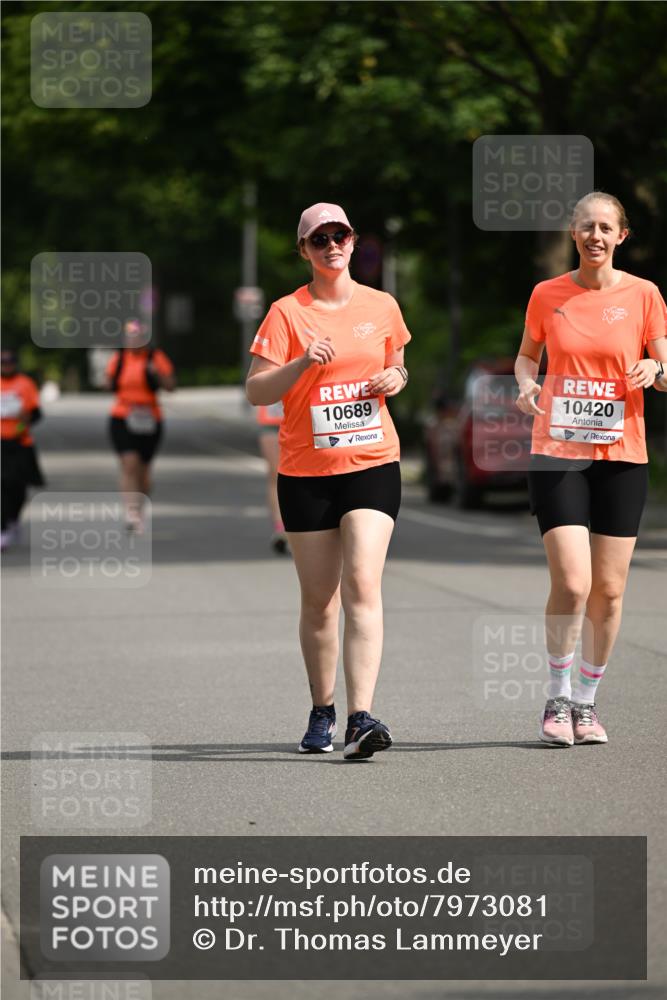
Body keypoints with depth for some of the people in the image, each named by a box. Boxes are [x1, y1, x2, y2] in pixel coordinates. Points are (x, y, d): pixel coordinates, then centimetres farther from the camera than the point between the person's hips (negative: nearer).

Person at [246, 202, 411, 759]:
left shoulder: (382, 307, 6)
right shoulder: (288, 313, -2)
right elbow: (255, 391, -6)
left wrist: (396, 378, 1)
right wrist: (302, 364, -22)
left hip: (373, 464, 0)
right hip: (306, 470, 0)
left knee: (362, 584, -15)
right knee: (319, 600, 6)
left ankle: (362, 719, -22)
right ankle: (322, 713, 25)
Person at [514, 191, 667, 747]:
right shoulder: (547, 295, 3)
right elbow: (527, 354, 18)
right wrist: (527, 384, -4)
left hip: (621, 456, 1)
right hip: (558, 451, -1)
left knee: (609, 590, 3)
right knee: (571, 583, -13)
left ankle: (587, 701, 19)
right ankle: (558, 697, 4)